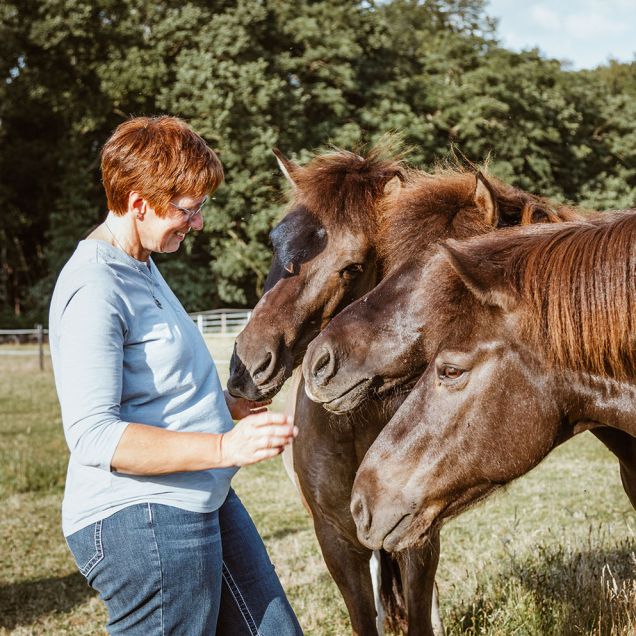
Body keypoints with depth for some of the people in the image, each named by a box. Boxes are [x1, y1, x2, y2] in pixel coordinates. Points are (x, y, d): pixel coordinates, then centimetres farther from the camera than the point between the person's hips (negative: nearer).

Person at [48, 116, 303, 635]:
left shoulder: (140, 265, 13)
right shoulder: (95, 289, -19)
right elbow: (92, 436, -26)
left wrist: (220, 403, 31)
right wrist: (224, 447, -33)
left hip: (206, 502, 10)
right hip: (139, 520, -10)